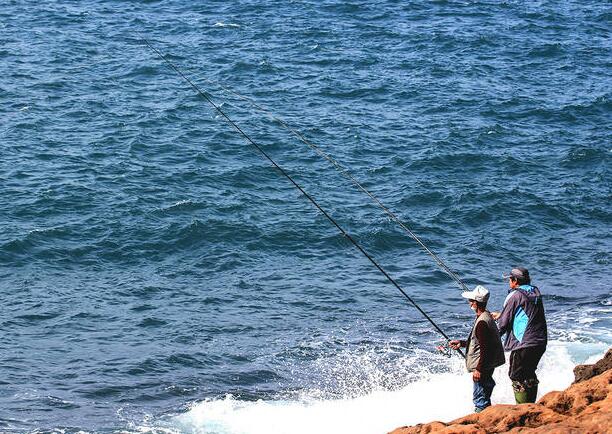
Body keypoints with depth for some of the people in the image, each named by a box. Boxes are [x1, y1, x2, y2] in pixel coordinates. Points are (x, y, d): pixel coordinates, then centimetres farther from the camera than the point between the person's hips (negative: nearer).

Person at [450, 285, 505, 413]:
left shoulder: (482, 322, -24)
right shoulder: (486, 316, 10)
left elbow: (484, 348, -25)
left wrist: (479, 369, -23)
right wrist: (462, 343, 19)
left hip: (483, 366, -11)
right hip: (488, 365, 11)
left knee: (480, 399, -5)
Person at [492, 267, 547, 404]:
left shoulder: (515, 296, -9)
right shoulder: (535, 292, 12)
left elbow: (504, 322, -5)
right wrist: (500, 314, 34)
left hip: (523, 344, -8)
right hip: (540, 343, 8)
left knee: (517, 378, 2)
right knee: (529, 375, 20)